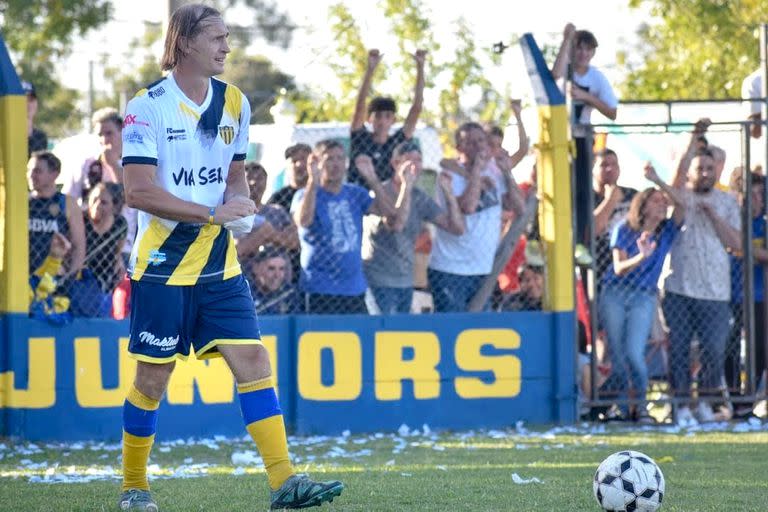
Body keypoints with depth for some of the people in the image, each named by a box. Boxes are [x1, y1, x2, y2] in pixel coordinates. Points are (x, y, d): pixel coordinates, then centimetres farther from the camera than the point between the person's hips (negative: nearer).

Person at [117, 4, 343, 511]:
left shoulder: (234, 102, 9)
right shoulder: (148, 105, -10)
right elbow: (139, 191, -16)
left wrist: (239, 204, -3)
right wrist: (212, 213, -20)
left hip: (220, 265, 5)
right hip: (162, 264, -5)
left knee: (253, 360, -6)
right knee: (153, 376, 2)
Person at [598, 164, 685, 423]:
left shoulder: (667, 231, 4)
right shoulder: (623, 230, -2)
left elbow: (680, 204, -12)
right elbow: (619, 268, -9)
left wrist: (657, 180, -19)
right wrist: (641, 256, -28)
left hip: (643, 298, 0)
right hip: (614, 295, 0)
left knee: (634, 353, -14)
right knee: (616, 352, -2)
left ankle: (641, 404, 0)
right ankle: (621, 404, 11)